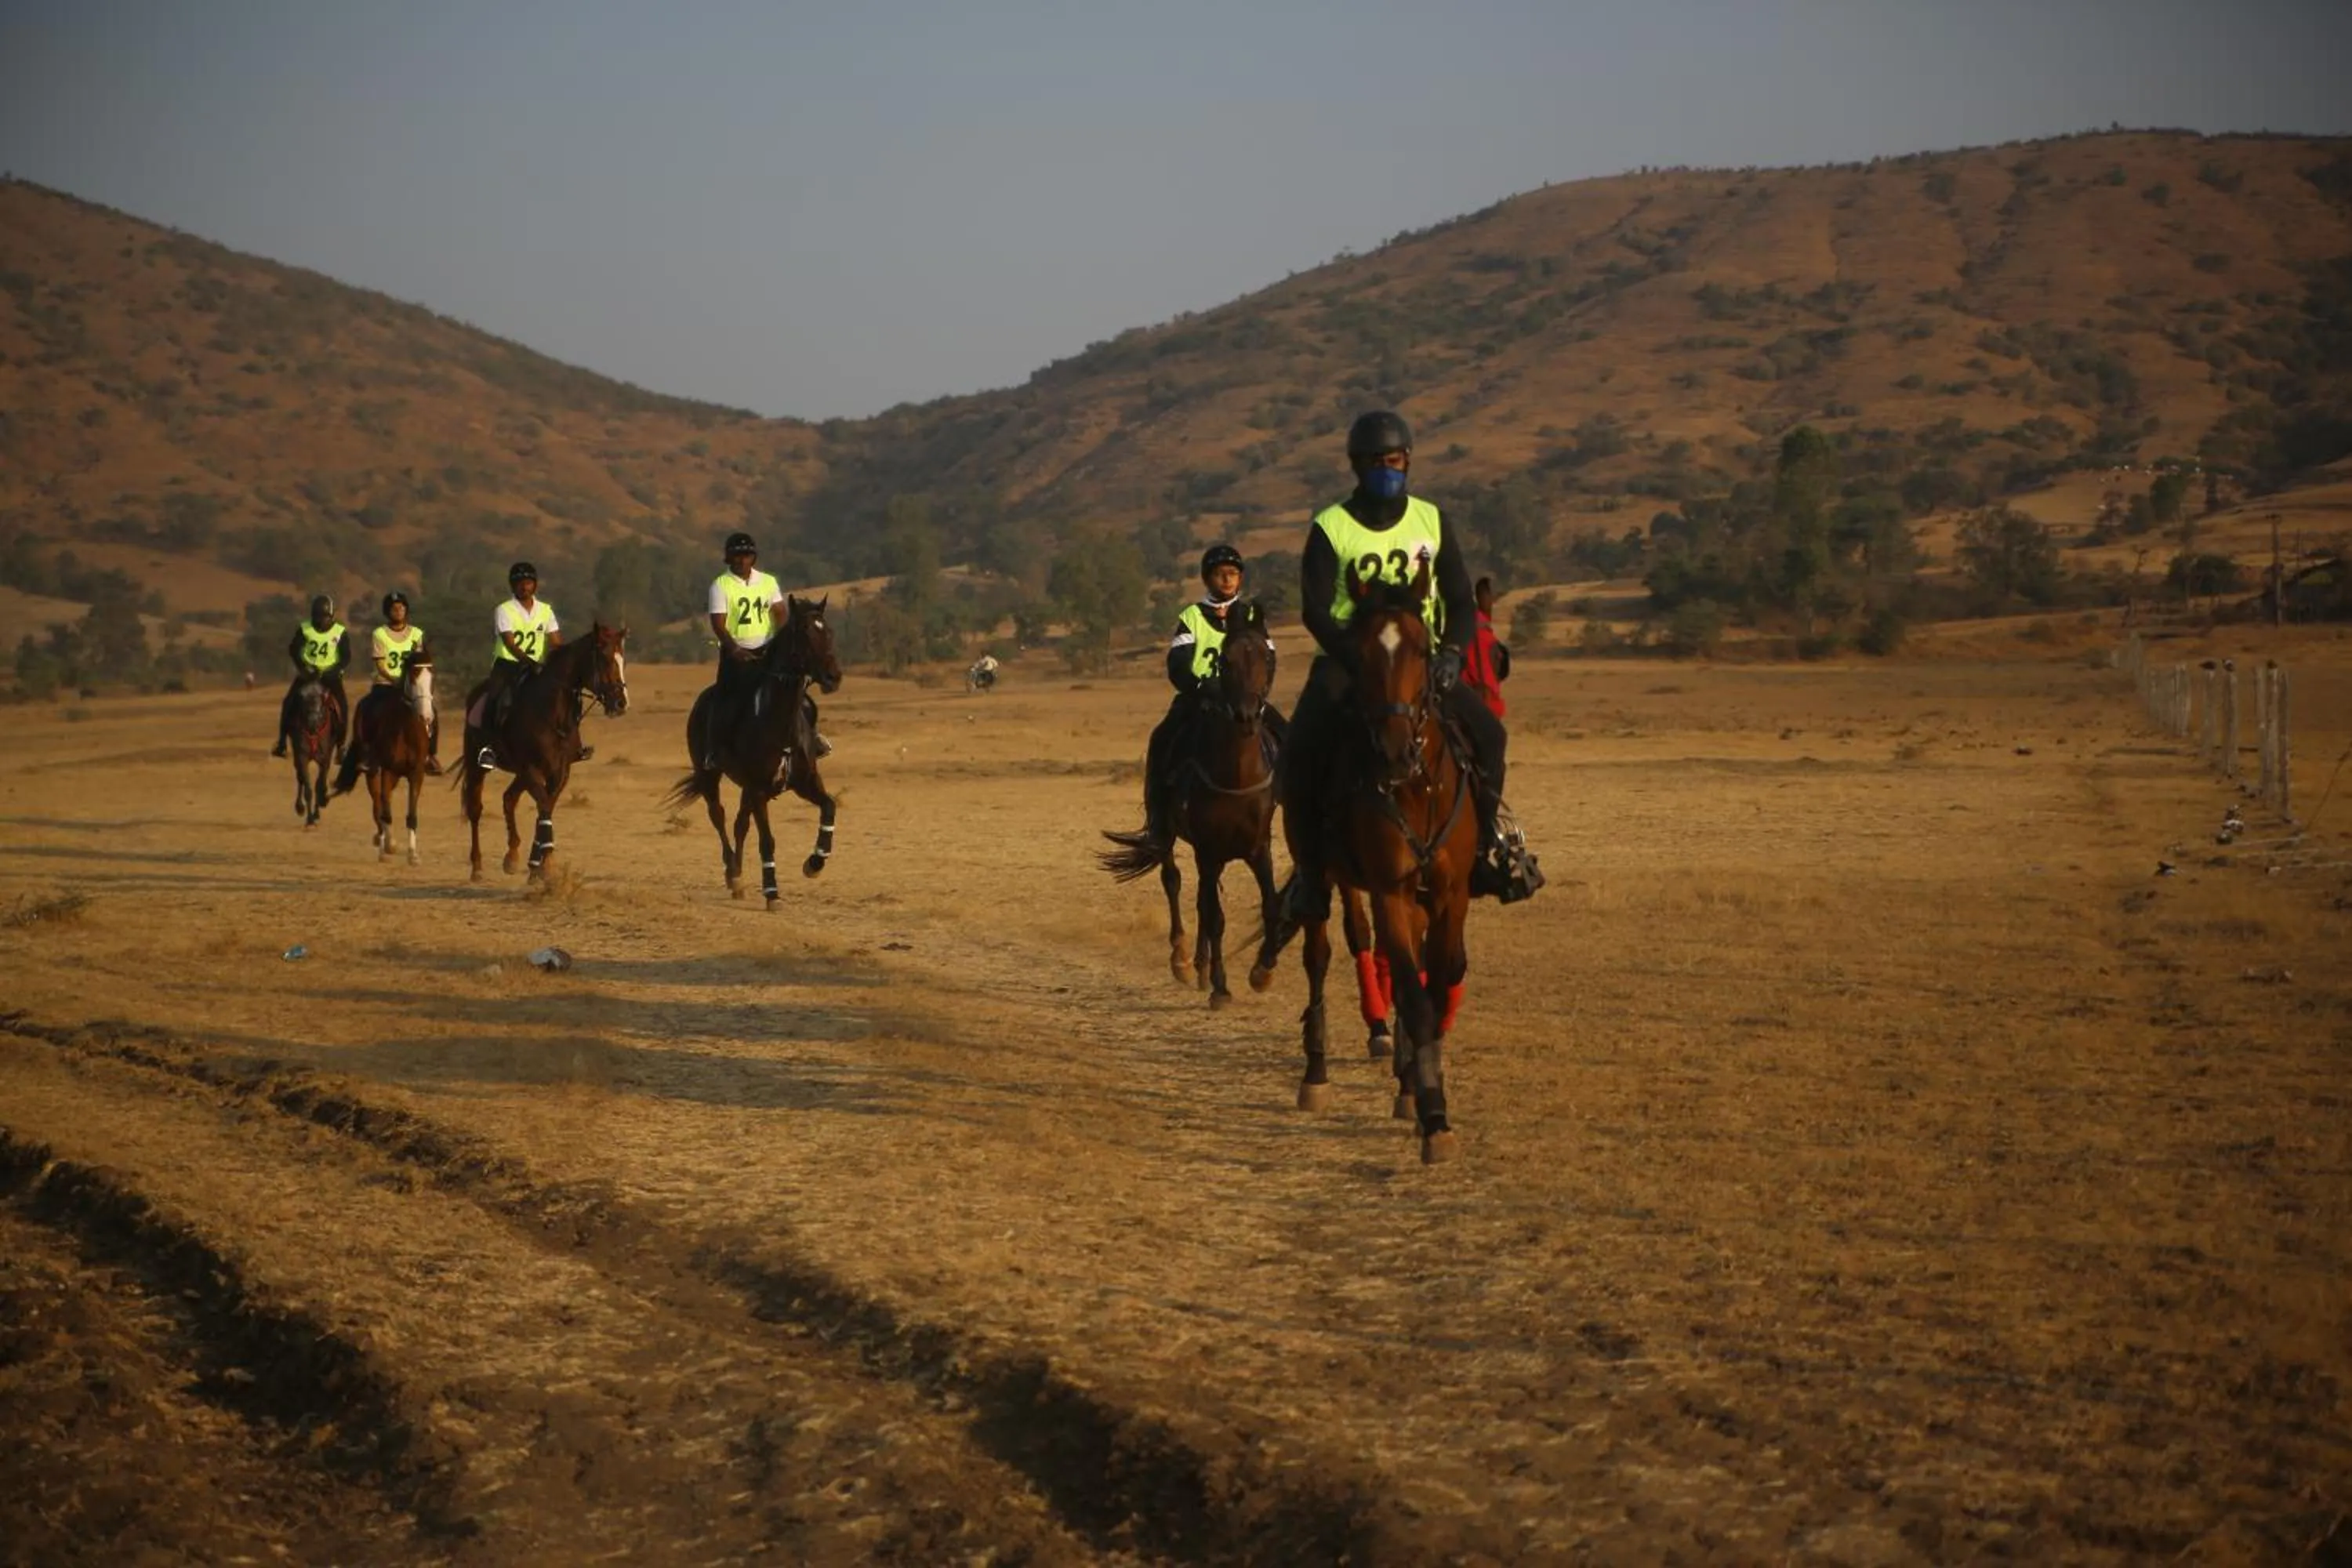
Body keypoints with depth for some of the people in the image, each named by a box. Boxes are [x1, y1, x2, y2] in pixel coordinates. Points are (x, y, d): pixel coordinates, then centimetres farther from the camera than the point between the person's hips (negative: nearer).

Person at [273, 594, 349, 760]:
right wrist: (303, 669, -18)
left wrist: (332, 672, -21)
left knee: (342, 706, -20)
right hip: (307, 673, 1)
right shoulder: (304, 629, -2)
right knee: (289, 702, -15)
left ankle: (340, 746, -10)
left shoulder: (340, 632, -4)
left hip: (330, 674, -1)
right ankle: (282, 741, -4)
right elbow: (293, 650, -5)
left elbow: (346, 657, -7)